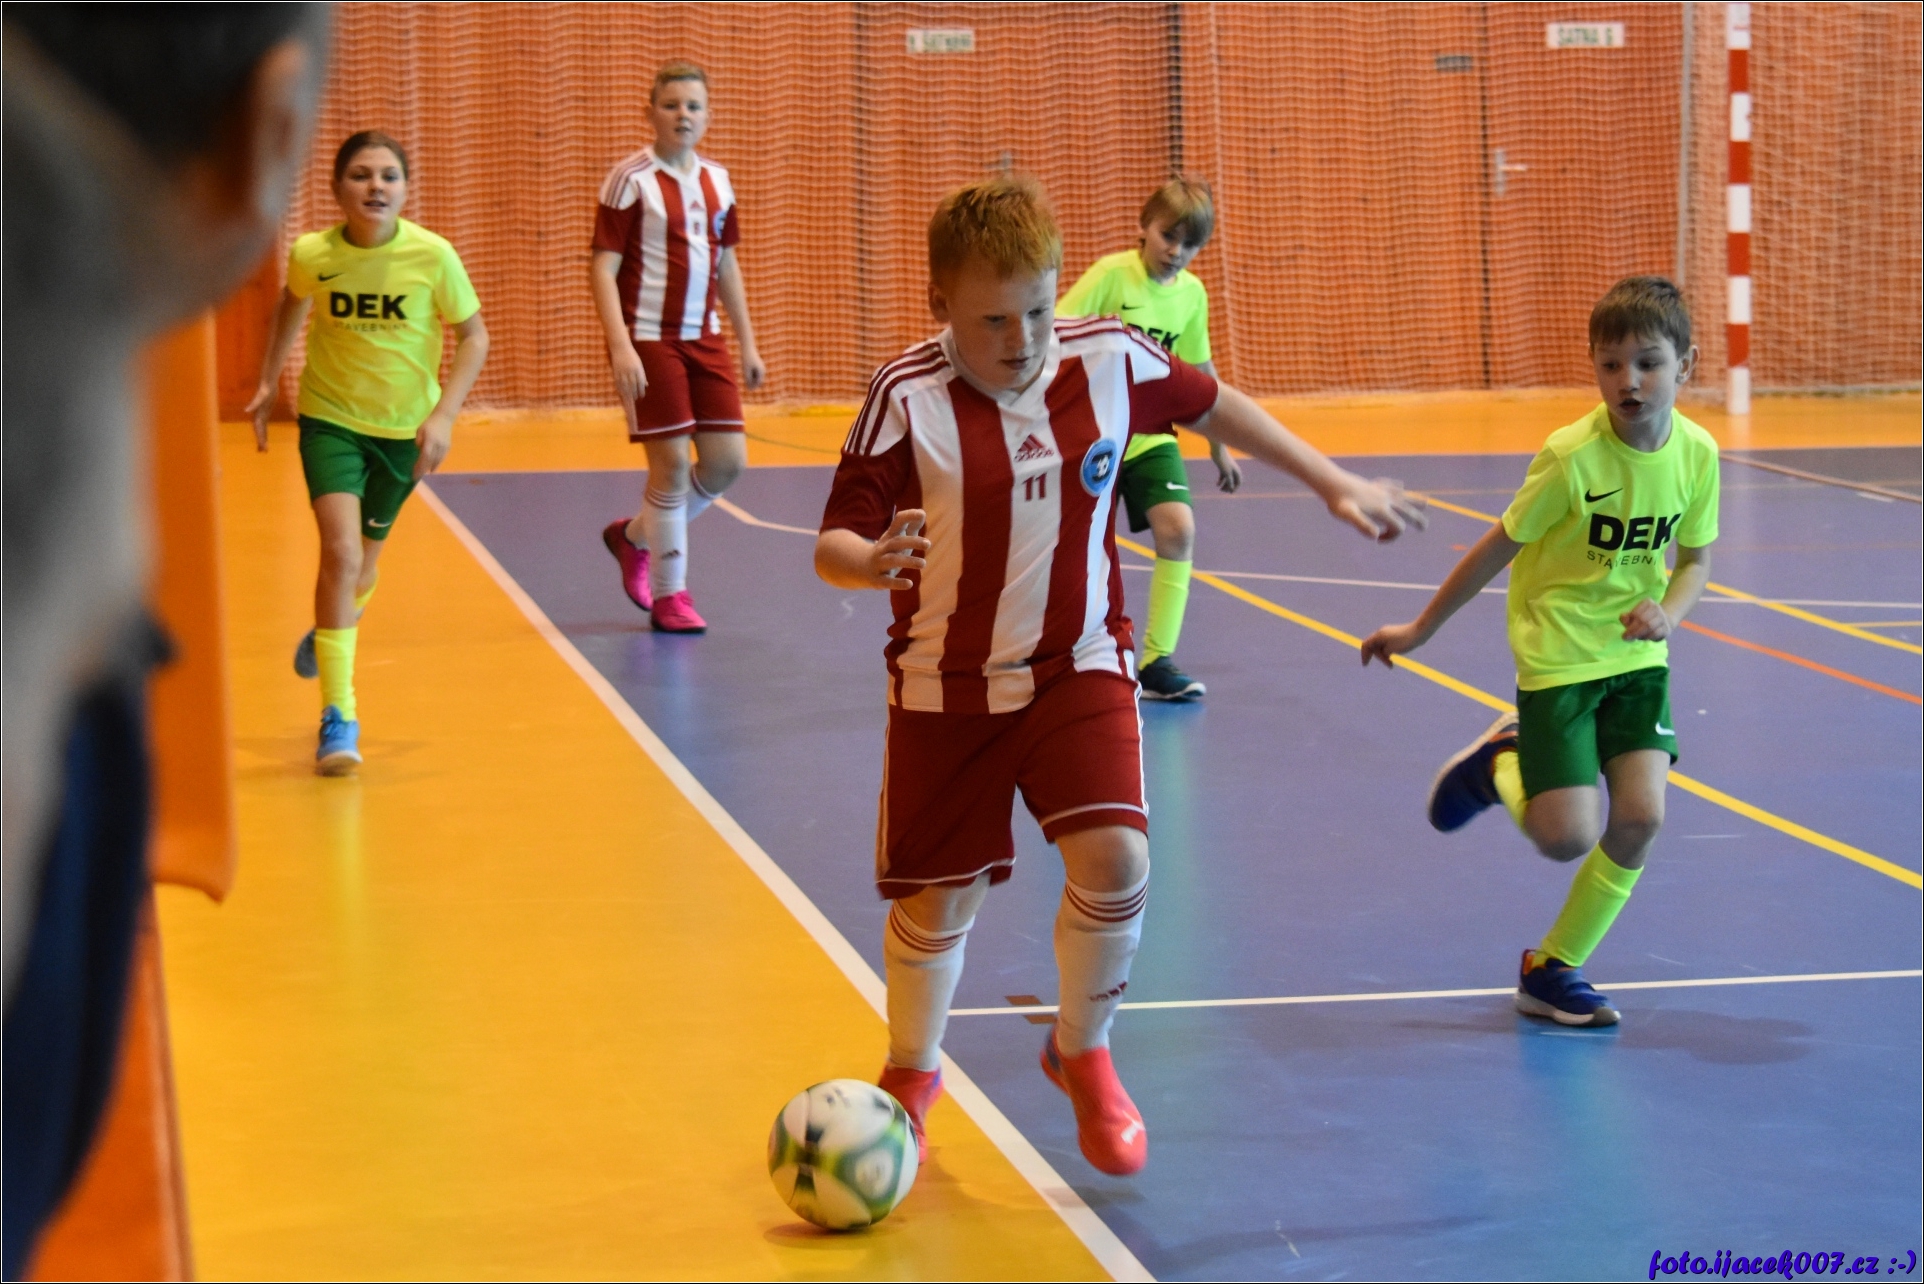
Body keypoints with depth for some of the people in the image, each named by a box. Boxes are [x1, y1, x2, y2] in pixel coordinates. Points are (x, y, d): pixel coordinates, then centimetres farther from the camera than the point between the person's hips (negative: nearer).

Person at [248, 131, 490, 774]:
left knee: (364, 563, 16)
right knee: (340, 551, -20)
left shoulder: (433, 256, -18)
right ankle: (338, 715, -15)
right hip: (330, 420, -1)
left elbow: (474, 336, -6)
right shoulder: (311, 254, -13)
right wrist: (268, 383, 12)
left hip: (404, 429, 1)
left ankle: (334, 628, 53)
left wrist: (443, 414, -16)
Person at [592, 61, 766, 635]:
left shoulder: (717, 180, 10)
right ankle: (669, 595, 9)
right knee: (672, 464, -6)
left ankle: (635, 536, 26)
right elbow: (602, 267, -11)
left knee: (727, 460, 3)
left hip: (704, 340, 6)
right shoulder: (631, 179, -8)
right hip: (649, 341, -6)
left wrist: (747, 343, 16)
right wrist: (620, 346, -20)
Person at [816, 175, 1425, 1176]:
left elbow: (1212, 406, 11)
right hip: (947, 682, -1)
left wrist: (1332, 485, 15)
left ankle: (1083, 1054, 11)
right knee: (937, 896, 7)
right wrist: (869, 561, -41)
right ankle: (911, 1073, 38)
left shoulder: (1107, 360, -8)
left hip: (1078, 666, 2)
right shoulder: (907, 398, -18)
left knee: (1116, 859, -18)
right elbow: (834, 543, -17)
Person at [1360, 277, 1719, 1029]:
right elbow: (1500, 547, -8)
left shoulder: (1696, 454, -7)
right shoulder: (1572, 456, -21)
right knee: (1567, 837, -13)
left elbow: (1693, 560, 8)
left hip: (1636, 656, 4)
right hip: (1556, 655, -4)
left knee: (1640, 817, -9)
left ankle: (1553, 969, 11)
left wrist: (1668, 611, -14)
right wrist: (1420, 631, 0)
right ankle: (1499, 766, 22)